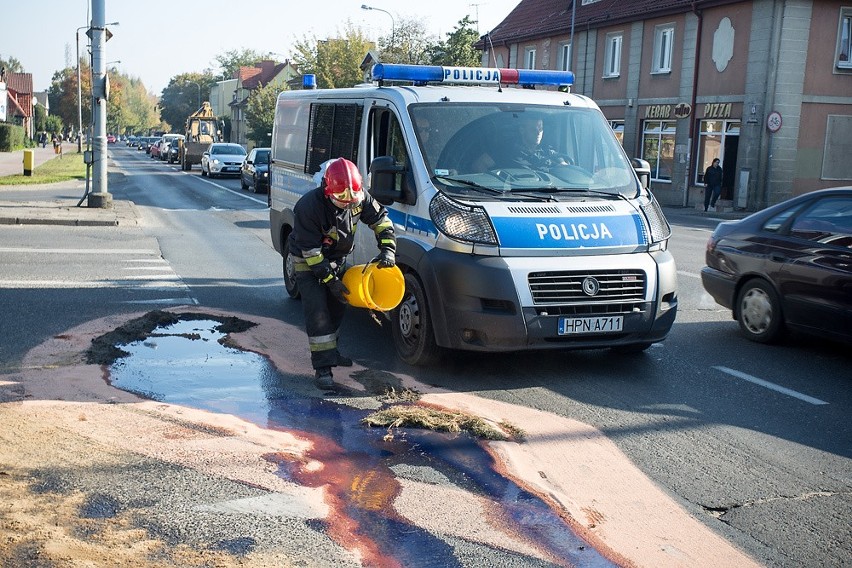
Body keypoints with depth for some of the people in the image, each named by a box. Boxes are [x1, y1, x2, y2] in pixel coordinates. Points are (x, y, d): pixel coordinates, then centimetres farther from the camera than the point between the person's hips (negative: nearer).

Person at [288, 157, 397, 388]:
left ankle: (329, 351, 35)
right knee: (317, 310, -14)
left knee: (338, 305, 15)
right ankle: (323, 367, -13)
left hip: (336, 258, 6)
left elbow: (381, 220, -5)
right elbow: (311, 251, -27)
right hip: (307, 261, -6)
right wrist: (331, 280, -26)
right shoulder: (309, 206, -33)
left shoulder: (360, 198, -19)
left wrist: (388, 250, -18)